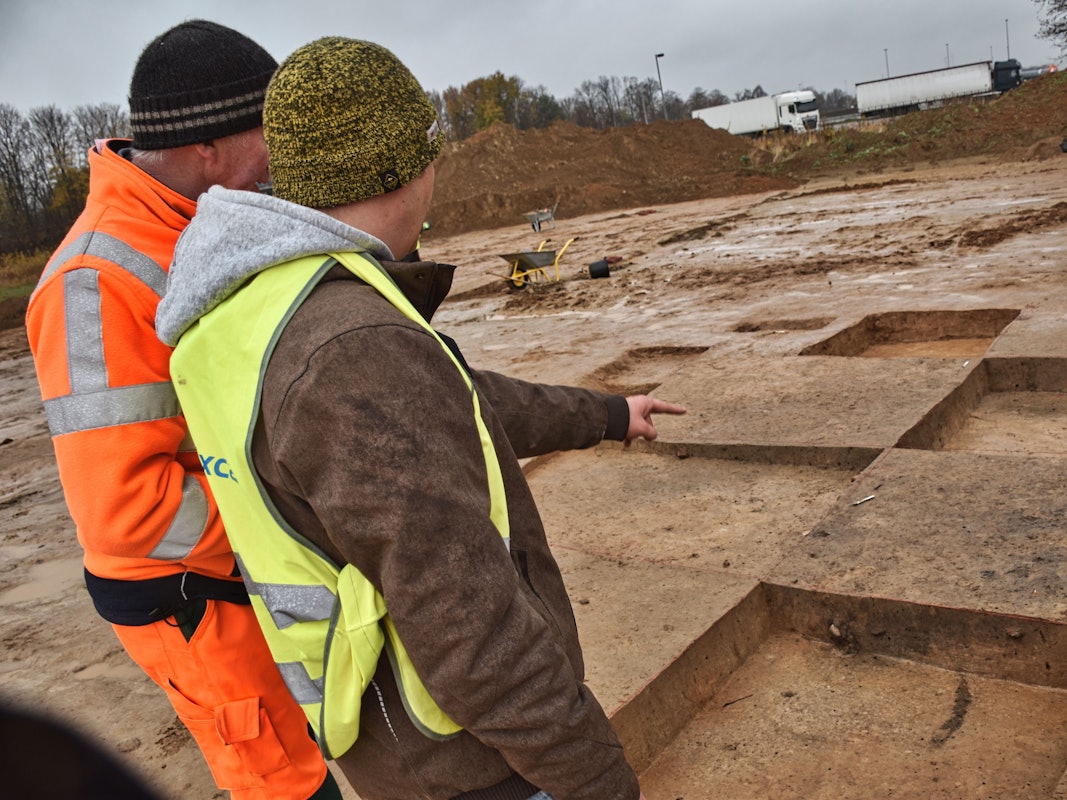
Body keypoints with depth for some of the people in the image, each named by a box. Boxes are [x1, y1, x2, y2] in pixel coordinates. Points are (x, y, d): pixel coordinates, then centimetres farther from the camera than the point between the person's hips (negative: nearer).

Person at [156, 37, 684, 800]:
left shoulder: (271, 319, 0)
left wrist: (604, 413, 24)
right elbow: (466, 618, -32)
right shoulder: (350, 352, -33)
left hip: (399, 713, 9)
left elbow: (456, 411, 13)